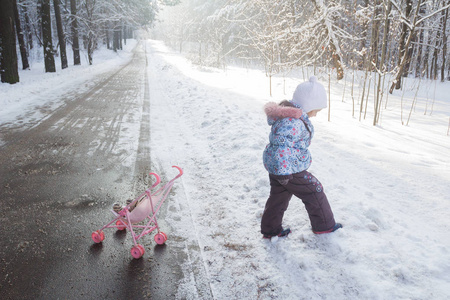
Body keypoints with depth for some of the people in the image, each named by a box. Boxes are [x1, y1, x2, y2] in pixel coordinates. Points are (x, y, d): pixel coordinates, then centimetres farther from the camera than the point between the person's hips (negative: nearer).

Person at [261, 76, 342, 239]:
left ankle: (270, 230, 33)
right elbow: (282, 145, -33)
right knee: (314, 192, 8)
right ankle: (324, 225, 24)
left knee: (278, 196, 21)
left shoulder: (288, 114, 7)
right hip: (288, 168, -10)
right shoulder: (293, 121, -27)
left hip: (274, 165, 10)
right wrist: (284, 172, -29)